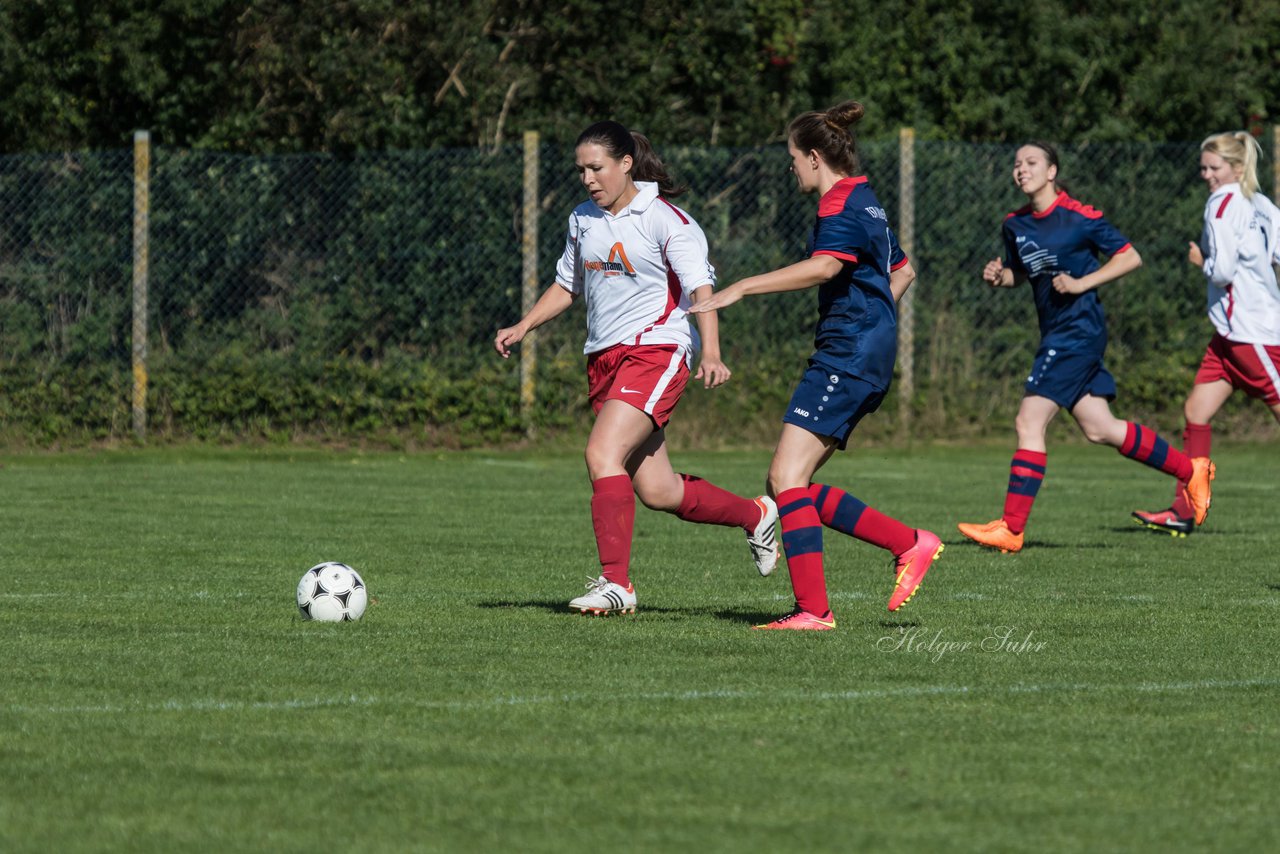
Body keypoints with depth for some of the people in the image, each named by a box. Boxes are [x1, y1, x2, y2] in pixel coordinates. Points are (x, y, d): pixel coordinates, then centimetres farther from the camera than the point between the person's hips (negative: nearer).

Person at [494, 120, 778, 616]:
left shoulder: (666, 221, -9)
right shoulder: (583, 220, 12)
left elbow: (701, 290, -15)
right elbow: (567, 287, 25)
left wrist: (711, 355, -29)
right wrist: (522, 328, 12)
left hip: (655, 350, -7)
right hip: (604, 359, 7)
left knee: (602, 454, -25)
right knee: (656, 491, 6)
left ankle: (616, 583, -23)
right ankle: (755, 514, 31)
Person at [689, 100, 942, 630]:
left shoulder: (844, 207, -12)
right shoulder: (864, 203, 21)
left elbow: (824, 267, -32)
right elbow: (901, 271, 36)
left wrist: (741, 288, -33)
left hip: (847, 358, -10)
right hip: (867, 358, 10)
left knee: (788, 476, -13)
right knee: (790, 484, 7)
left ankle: (813, 610, -16)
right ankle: (910, 544, 9)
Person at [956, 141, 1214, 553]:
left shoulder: (1079, 217, -11)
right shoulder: (1015, 225, 10)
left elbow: (1130, 257, -7)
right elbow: (1019, 272, 24)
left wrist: (1082, 282, -17)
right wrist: (998, 276, 1)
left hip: (1078, 330, -9)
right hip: (1056, 334, 9)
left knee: (1029, 422, -12)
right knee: (1099, 430, 11)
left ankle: (1011, 528, -10)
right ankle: (1190, 469, 26)